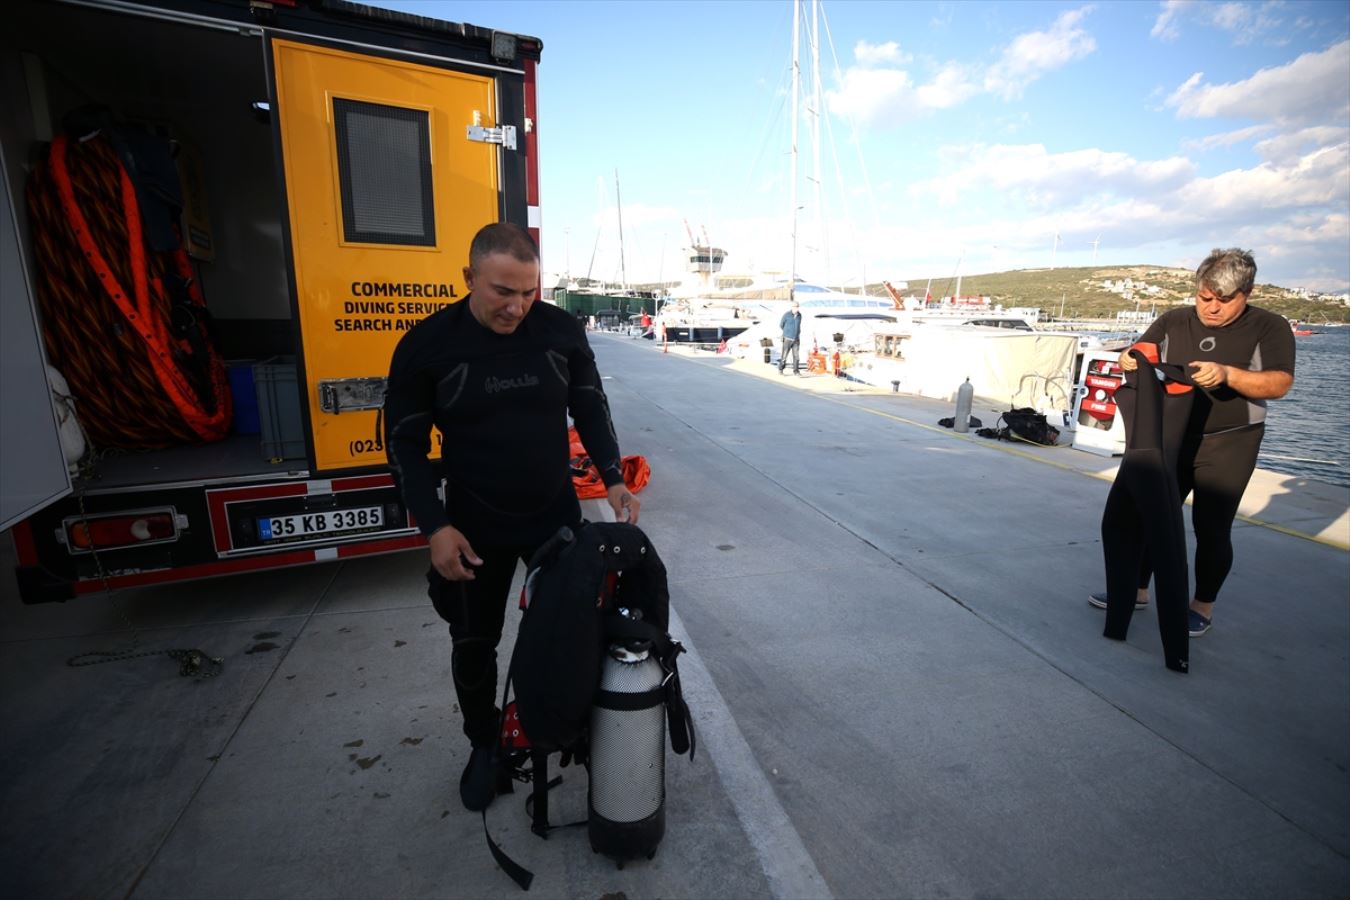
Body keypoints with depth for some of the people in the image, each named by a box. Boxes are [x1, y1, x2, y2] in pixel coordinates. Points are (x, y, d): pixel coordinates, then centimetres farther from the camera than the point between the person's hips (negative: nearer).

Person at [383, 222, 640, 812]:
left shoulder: (561, 330, -8)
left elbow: (591, 408, 2)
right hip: (474, 527, -1)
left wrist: (613, 478, -11)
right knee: (473, 645, 14)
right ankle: (484, 745, 40)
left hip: (556, 514, 2)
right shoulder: (426, 345, -13)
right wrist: (435, 526, -15)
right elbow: (404, 443, -7)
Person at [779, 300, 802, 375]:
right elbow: (781, 325, 3)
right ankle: (780, 369, 16)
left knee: (796, 355, 0)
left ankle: (796, 371, 7)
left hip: (796, 339, 4)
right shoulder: (786, 315, -9)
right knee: (784, 355, 1)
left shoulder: (799, 315, 4)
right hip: (787, 339, -3)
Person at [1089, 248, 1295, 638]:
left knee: (1212, 528, 2)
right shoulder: (1174, 321, 4)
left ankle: (1202, 607, 20)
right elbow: (1135, 355, 4)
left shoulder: (1269, 327, -4)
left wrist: (1227, 374, -31)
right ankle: (1136, 590, 23)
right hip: (1170, 438, 3)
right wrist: (1129, 360, -20)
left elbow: (1279, 383, -13)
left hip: (1228, 445, -3)